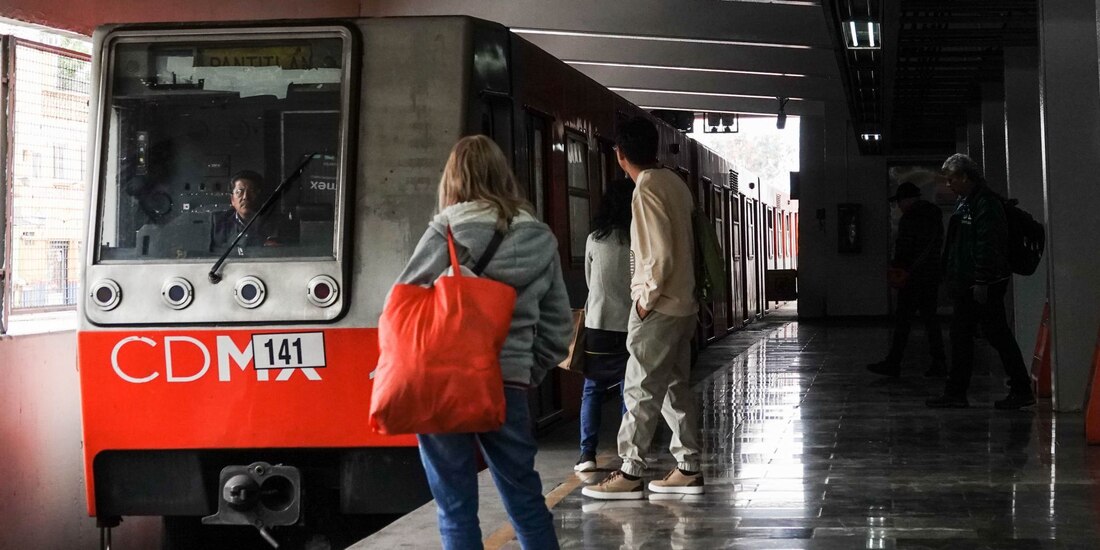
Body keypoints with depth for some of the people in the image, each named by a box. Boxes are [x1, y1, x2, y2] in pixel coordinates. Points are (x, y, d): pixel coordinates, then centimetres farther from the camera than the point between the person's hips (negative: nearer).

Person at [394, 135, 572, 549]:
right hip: (508, 385, 3)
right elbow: (558, 328, 11)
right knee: (525, 499, 15)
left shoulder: (447, 231, -5)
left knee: (456, 507, 5)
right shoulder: (541, 240, 8)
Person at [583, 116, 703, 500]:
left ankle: (630, 473, 1)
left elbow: (661, 255, -22)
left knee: (642, 391, -3)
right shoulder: (674, 183, 10)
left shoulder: (647, 190, -17)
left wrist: (646, 299, -12)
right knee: (675, 387, 13)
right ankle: (689, 468, 16)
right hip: (682, 303, 9)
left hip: (657, 308, -9)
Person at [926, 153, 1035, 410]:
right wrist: (955, 279, 19)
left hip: (986, 285, -10)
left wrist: (981, 281, -24)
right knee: (960, 334, 11)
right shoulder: (964, 203, 17)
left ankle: (1022, 391, 0)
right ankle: (956, 393, 15)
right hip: (968, 284, 10)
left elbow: (987, 244, -21)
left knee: (998, 334, -6)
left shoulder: (985, 202, -15)